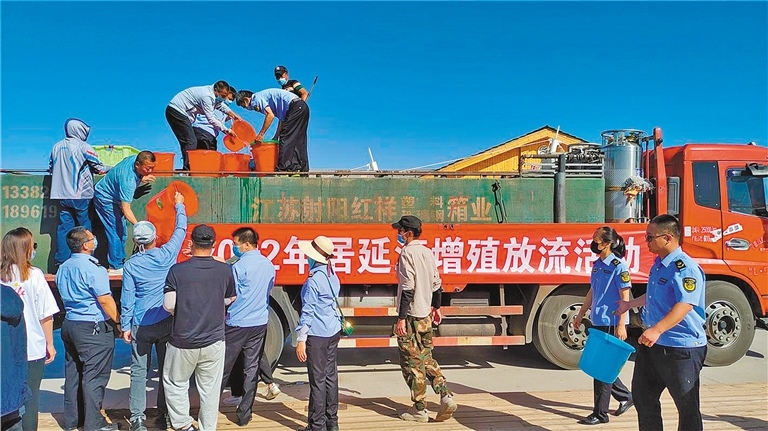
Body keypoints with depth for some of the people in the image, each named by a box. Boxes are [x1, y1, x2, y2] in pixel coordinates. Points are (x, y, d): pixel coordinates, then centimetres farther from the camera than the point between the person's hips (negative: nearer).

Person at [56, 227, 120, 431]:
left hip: (69, 324, 9)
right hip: (93, 328, -9)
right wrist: (119, 322, -9)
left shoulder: (63, 268, 9)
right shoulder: (93, 268, -17)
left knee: (73, 372, 16)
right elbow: (105, 300, -19)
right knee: (94, 376, -1)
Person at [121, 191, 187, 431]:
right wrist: (179, 206, 23)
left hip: (141, 326, 0)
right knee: (166, 370, 9)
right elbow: (180, 230, 9)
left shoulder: (131, 265, -4)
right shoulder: (167, 255, -6)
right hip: (166, 323, 0)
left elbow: (127, 298, -3)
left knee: (139, 371, 7)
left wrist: (125, 326, 5)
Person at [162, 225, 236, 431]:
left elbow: (168, 305, -10)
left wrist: (182, 313, 10)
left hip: (183, 341, -1)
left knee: (175, 384, 19)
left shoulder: (177, 270, -11)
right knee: (210, 389, 12)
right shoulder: (225, 270, -6)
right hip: (214, 340, 2)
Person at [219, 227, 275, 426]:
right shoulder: (269, 265, 3)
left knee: (223, 368, 8)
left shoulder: (239, 266, -16)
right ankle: (244, 414, 14)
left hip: (237, 324, -5)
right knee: (251, 368, 9)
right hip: (260, 323, 5)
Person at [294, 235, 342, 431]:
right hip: (333, 332, 8)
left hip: (317, 334, -8)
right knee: (331, 375, 13)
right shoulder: (333, 276, 8)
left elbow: (307, 312, -16)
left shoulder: (313, 280, -16)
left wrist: (301, 339, -13)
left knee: (318, 379, -1)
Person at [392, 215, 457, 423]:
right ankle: (446, 396, 11)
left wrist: (401, 318, -19)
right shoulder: (427, 252, 10)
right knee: (426, 358, 19)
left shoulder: (407, 253, -15)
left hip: (411, 316, -8)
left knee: (412, 363, 2)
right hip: (426, 315, 8)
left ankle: (419, 410, 9)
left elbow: (408, 288, -20)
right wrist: (436, 307, 27)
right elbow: (437, 284, 15)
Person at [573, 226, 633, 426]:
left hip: (611, 323, -8)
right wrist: (580, 315, 20)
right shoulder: (597, 264, 10)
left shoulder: (619, 266, -14)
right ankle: (625, 396, 35)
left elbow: (625, 297, -15)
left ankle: (600, 413, 9)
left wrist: (621, 325, -19)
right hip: (597, 322, 8)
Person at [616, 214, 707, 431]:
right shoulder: (658, 264, 9)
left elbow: (685, 305, -33)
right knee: (643, 395, 17)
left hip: (681, 348, -10)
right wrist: (630, 304, 37)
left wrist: (657, 330, -42)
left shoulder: (685, 268, -20)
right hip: (652, 345, 10)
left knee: (687, 405, 4)